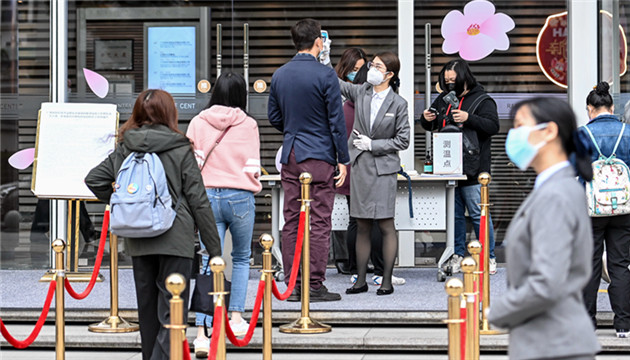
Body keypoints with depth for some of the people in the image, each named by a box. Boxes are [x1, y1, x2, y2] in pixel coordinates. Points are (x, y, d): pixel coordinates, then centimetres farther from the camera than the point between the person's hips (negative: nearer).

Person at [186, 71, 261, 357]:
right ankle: (236, 317, 19)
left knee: (209, 264, -1)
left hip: (207, 197, 1)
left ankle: (201, 334, -12)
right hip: (240, 196, -1)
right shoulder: (248, 124, -1)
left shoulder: (197, 123, 3)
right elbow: (252, 167, -2)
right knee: (241, 258, 22)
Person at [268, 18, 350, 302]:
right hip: (319, 156, -5)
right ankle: (315, 286, -2)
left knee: (291, 222, 8)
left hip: (290, 155, 5)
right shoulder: (325, 74, -10)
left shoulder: (279, 75, 7)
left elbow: (273, 117, 15)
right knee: (320, 222, -1)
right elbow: (336, 120, -9)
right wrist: (343, 160, -4)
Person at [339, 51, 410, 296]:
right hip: (360, 166, 4)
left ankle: (387, 280, 5)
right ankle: (361, 280, 14)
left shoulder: (398, 103, -4)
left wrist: (373, 144, -10)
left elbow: (403, 140, -4)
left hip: (383, 169, -4)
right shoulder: (361, 93, 6)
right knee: (362, 227, 8)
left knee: (386, 226, -1)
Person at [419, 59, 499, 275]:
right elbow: (431, 126, 26)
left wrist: (468, 118, -21)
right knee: (454, 214, 9)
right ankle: (457, 255, 16)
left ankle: (489, 257, 4)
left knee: (478, 214, -4)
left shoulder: (482, 100, -1)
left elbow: (493, 126, -12)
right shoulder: (443, 99, 16)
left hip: (472, 169, -6)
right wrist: (426, 119, 2)